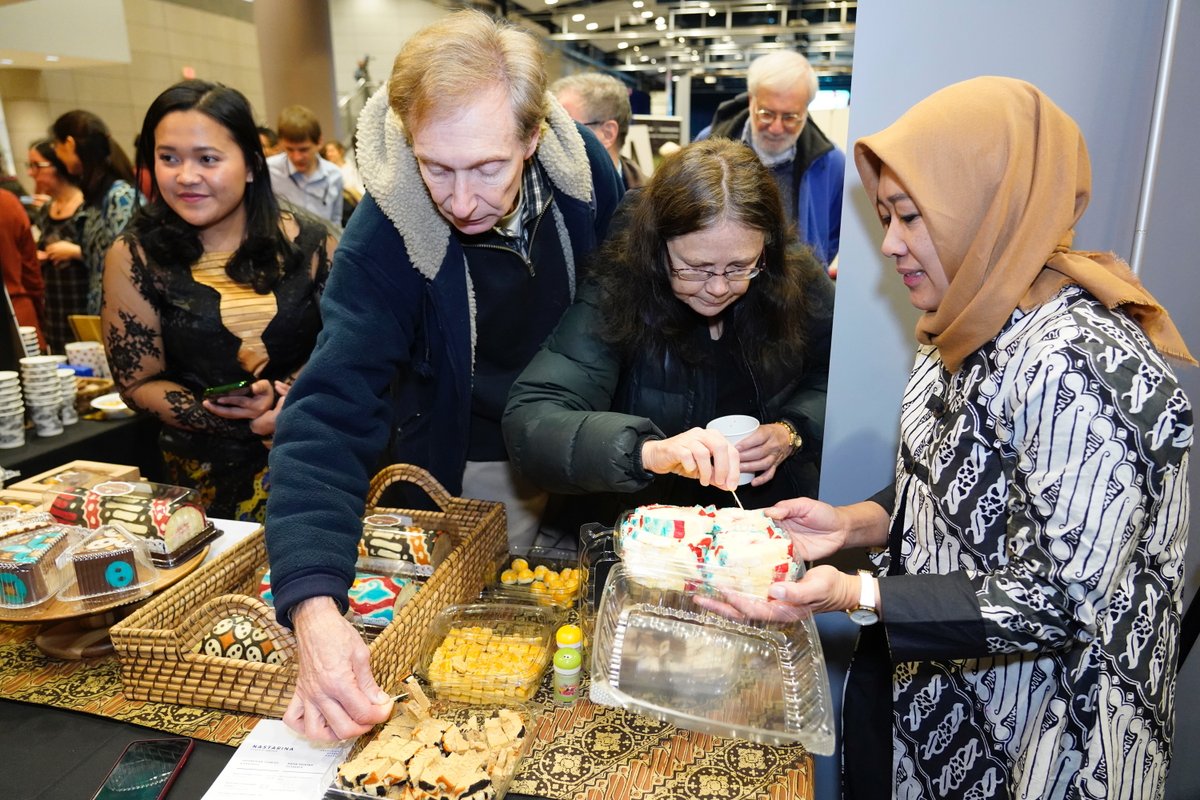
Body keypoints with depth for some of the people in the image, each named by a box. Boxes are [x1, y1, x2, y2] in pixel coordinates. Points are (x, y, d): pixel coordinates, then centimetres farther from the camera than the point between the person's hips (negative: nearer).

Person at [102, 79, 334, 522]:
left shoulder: (307, 242, -3)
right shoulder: (135, 257, -5)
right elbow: (138, 383, -2)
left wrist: (293, 398, -17)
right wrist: (241, 419, -17)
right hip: (207, 475, 0)